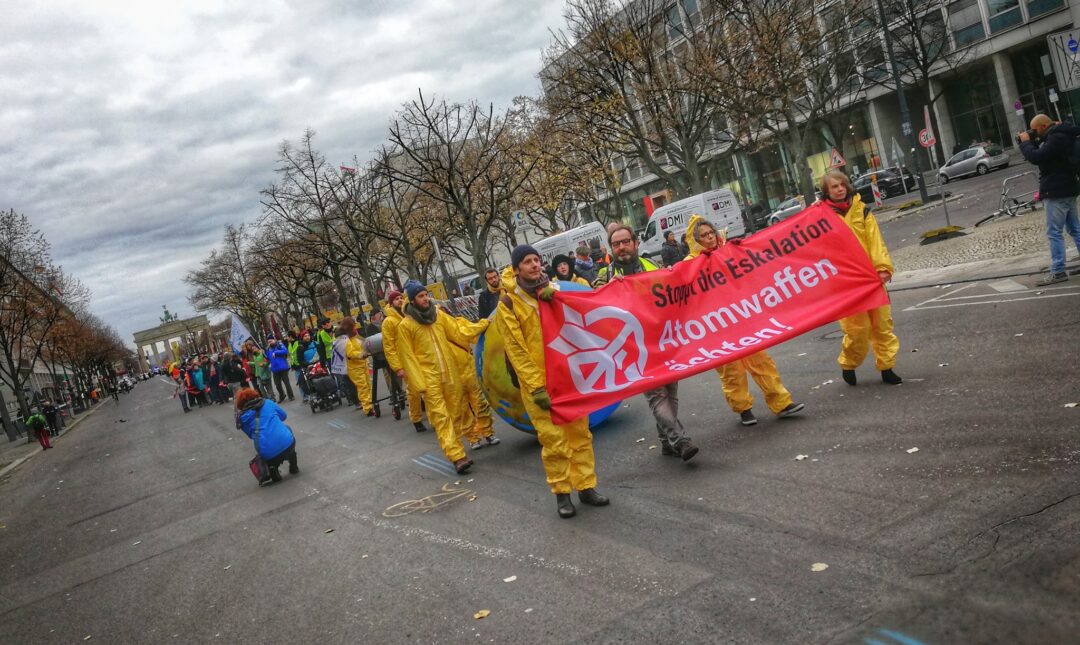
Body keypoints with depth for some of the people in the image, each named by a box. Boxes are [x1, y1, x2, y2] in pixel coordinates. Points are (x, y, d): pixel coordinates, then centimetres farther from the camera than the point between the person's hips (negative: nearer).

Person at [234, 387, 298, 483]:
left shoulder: (243, 418, 11)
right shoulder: (267, 403, 11)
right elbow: (283, 416, 26)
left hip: (268, 455, 1)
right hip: (287, 444, -1)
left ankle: (273, 472, 14)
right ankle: (294, 467, 33)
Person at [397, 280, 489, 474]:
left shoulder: (439, 315, 8)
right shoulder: (405, 325, -6)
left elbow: (458, 330, 10)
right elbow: (408, 357, -6)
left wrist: (482, 325, -1)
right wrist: (419, 384, -9)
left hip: (450, 373, 5)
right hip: (429, 378, -5)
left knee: (455, 413, 9)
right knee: (441, 417, -8)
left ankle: (454, 448, 21)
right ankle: (457, 456, -13)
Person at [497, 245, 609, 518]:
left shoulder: (554, 291, 10)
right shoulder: (508, 304, -6)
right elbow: (516, 350, -9)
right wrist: (536, 387, -14)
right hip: (538, 382, -4)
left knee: (580, 433, 9)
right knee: (554, 442, -1)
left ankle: (586, 486, 21)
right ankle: (561, 493, 14)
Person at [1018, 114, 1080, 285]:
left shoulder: (1056, 138, -18)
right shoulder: (1059, 135, 15)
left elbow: (1036, 157, -26)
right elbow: (1043, 155, 20)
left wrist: (1025, 142, -11)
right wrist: (1031, 143, 5)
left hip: (1057, 192, -11)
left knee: (1054, 233, -9)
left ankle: (1058, 272, -10)